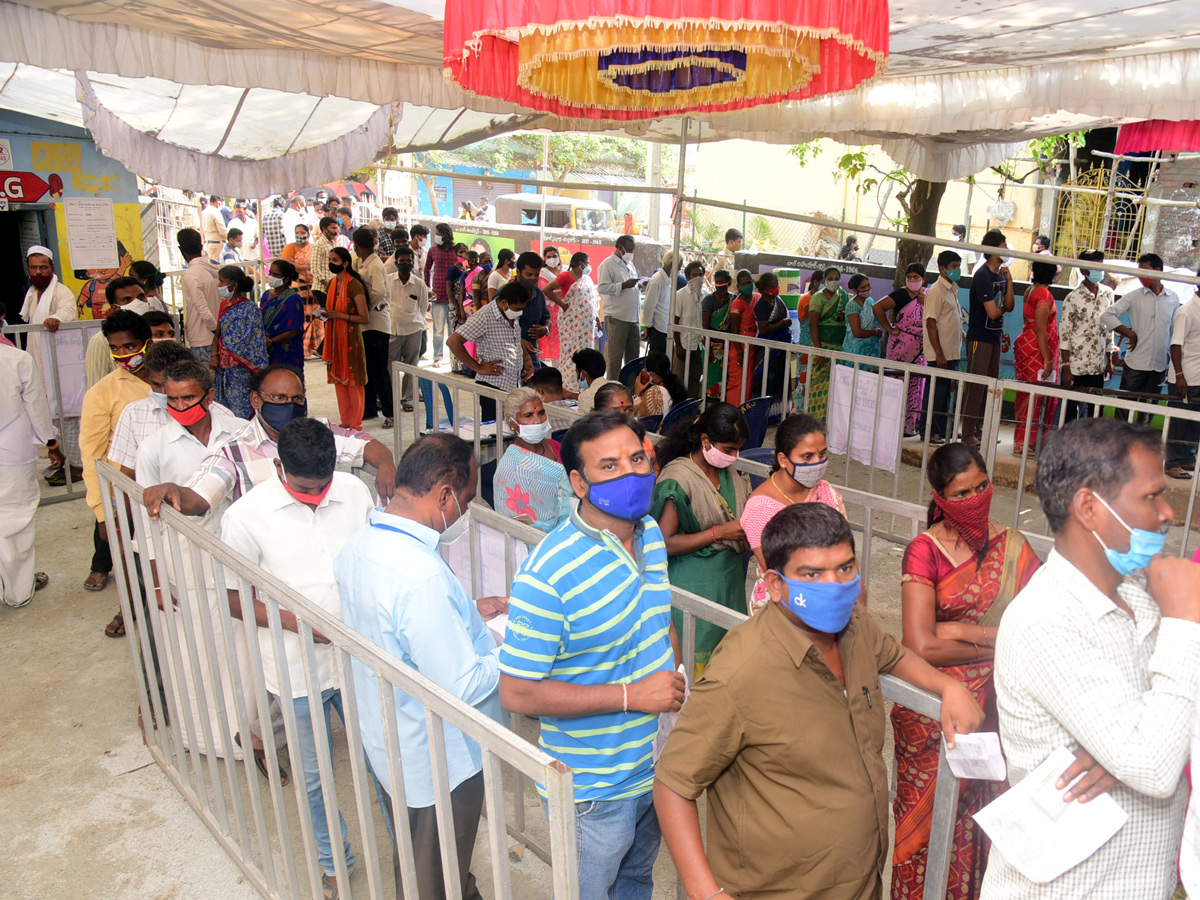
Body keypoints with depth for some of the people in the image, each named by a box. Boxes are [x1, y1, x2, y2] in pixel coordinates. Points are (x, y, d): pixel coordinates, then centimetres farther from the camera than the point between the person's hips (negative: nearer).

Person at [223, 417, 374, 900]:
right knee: (313, 775, 18)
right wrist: (295, 621, -21)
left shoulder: (355, 492, -7)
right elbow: (234, 598, -8)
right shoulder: (246, 515, -15)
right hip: (296, 669, -2)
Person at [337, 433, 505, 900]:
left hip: (386, 739, 9)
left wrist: (467, 611, 7)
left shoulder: (359, 545, -7)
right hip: (437, 760, -9)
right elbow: (463, 688, -31)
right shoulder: (422, 576, -36)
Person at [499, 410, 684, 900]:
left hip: (658, 767, 7)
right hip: (595, 792, -6)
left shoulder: (651, 533, -4)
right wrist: (631, 695, -26)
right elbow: (517, 693, -26)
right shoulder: (548, 575, -29)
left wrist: (671, 669, -2)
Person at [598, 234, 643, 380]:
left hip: (633, 317, 8)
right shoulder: (607, 264, -4)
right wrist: (624, 285, -20)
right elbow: (602, 287, -15)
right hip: (616, 318, -8)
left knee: (633, 355, 10)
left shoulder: (630, 264, 21)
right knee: (616, 355, -4)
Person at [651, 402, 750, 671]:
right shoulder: (678, 478, -17)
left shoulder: (728, 474, 7)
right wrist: (719, 533, -20)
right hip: (694, 586, -7)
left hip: (729, 580, 7)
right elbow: (664, 543, -20)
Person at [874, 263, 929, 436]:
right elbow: (877, 307, -13)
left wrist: (926, 303, -4)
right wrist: (890, 329, -11)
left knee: (916, 384, 7)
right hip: (901, 346, -5)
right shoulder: (901, 295, -4)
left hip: (921, 348, 5)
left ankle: (911, 425, 15)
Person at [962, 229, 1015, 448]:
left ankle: (978, 430, 18)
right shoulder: (983, 275, -14)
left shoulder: (1001, 275, 11)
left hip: (994, 337, 9)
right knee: (976, 386, -8)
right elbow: (992, 312, -20)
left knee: (991, 386, 11)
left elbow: (1010, 307, 5)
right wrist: (1001, 309, 2)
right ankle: (968, 434, -4)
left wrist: (1009, 281, -3)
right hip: (980, 337, -9)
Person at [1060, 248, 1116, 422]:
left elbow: (1109, 328, 14)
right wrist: (1066, 367, -11)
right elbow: (1064, 335, -8)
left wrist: (1109, 360, 13)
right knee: (1071, 410, 1)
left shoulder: (1108, 294, 7)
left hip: (1098, 367, 5)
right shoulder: (1073, 298, -8)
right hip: (1075, 367, -5)